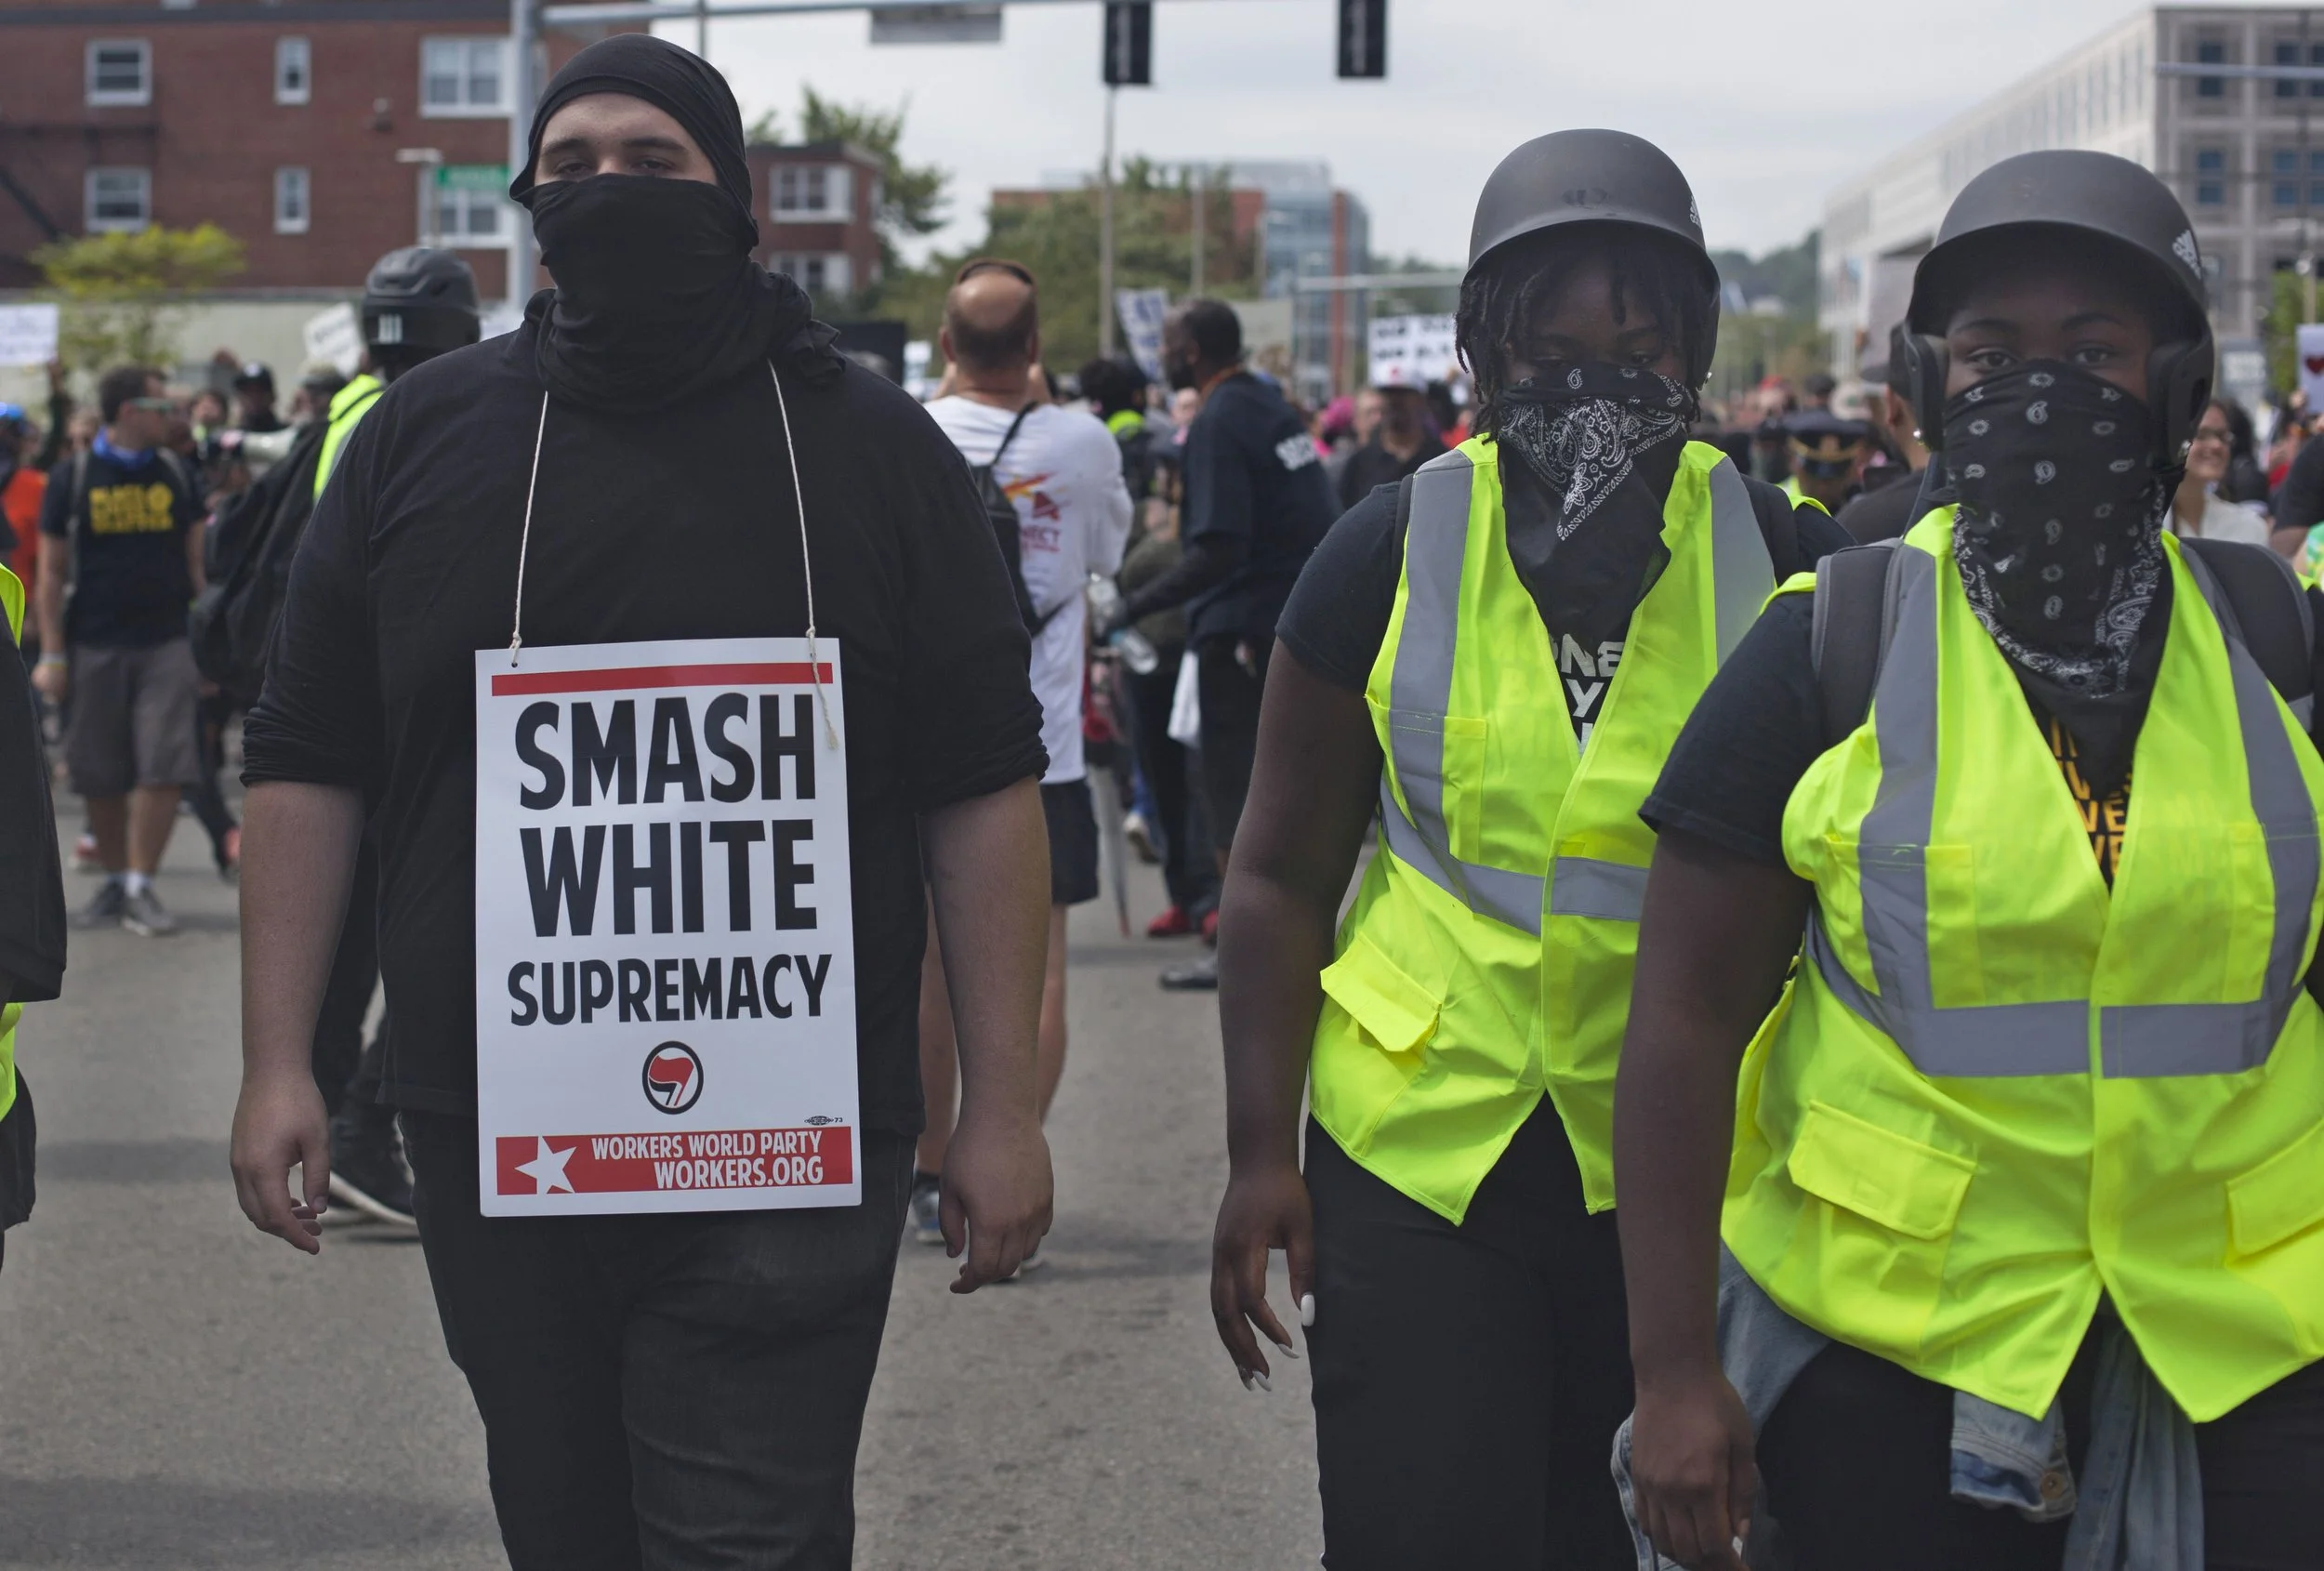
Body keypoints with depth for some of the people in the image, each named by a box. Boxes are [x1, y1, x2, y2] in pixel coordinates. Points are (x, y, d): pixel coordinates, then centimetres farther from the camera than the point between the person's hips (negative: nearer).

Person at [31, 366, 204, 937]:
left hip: (167, 645, 1)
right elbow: (52, 571, 3)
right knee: (102, 778, 6)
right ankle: (114, 882, 20)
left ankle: (141, 888, -2)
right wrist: (52, 655, -3)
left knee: (163, 770, -9)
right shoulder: (72, 477, 2)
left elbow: (196, 561, 13)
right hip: (95, 648, -1)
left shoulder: (175, 474, 8)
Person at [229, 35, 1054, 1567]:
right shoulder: (422, 437, 8)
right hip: (494, 1138, 3)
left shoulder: (874, 448, 3)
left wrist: (1003, 1103, -2)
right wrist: (278, 1066, 2)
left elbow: (985, 787, 2)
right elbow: (310, 768, 9)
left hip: (787, 1146, -2)